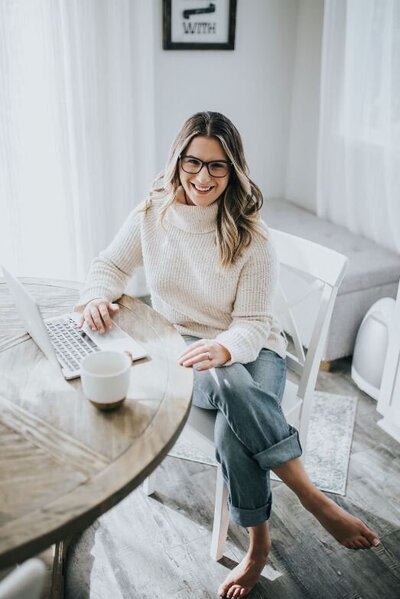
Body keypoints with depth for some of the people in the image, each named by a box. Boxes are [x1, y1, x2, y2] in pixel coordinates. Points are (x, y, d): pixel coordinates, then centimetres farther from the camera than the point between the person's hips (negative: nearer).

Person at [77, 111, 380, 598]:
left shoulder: (250, 236, -11)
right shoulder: (152, 214, -3)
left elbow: (253, 324, -12)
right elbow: (110, 265, 9)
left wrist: (225, 347, -36)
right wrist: (99, 295, -15)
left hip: (249, 349, -1)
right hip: (182, 350, 1)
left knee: (233, 429, -34)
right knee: (229, 381, -36)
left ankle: (259, 544, -7)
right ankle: (315, 501, -20)